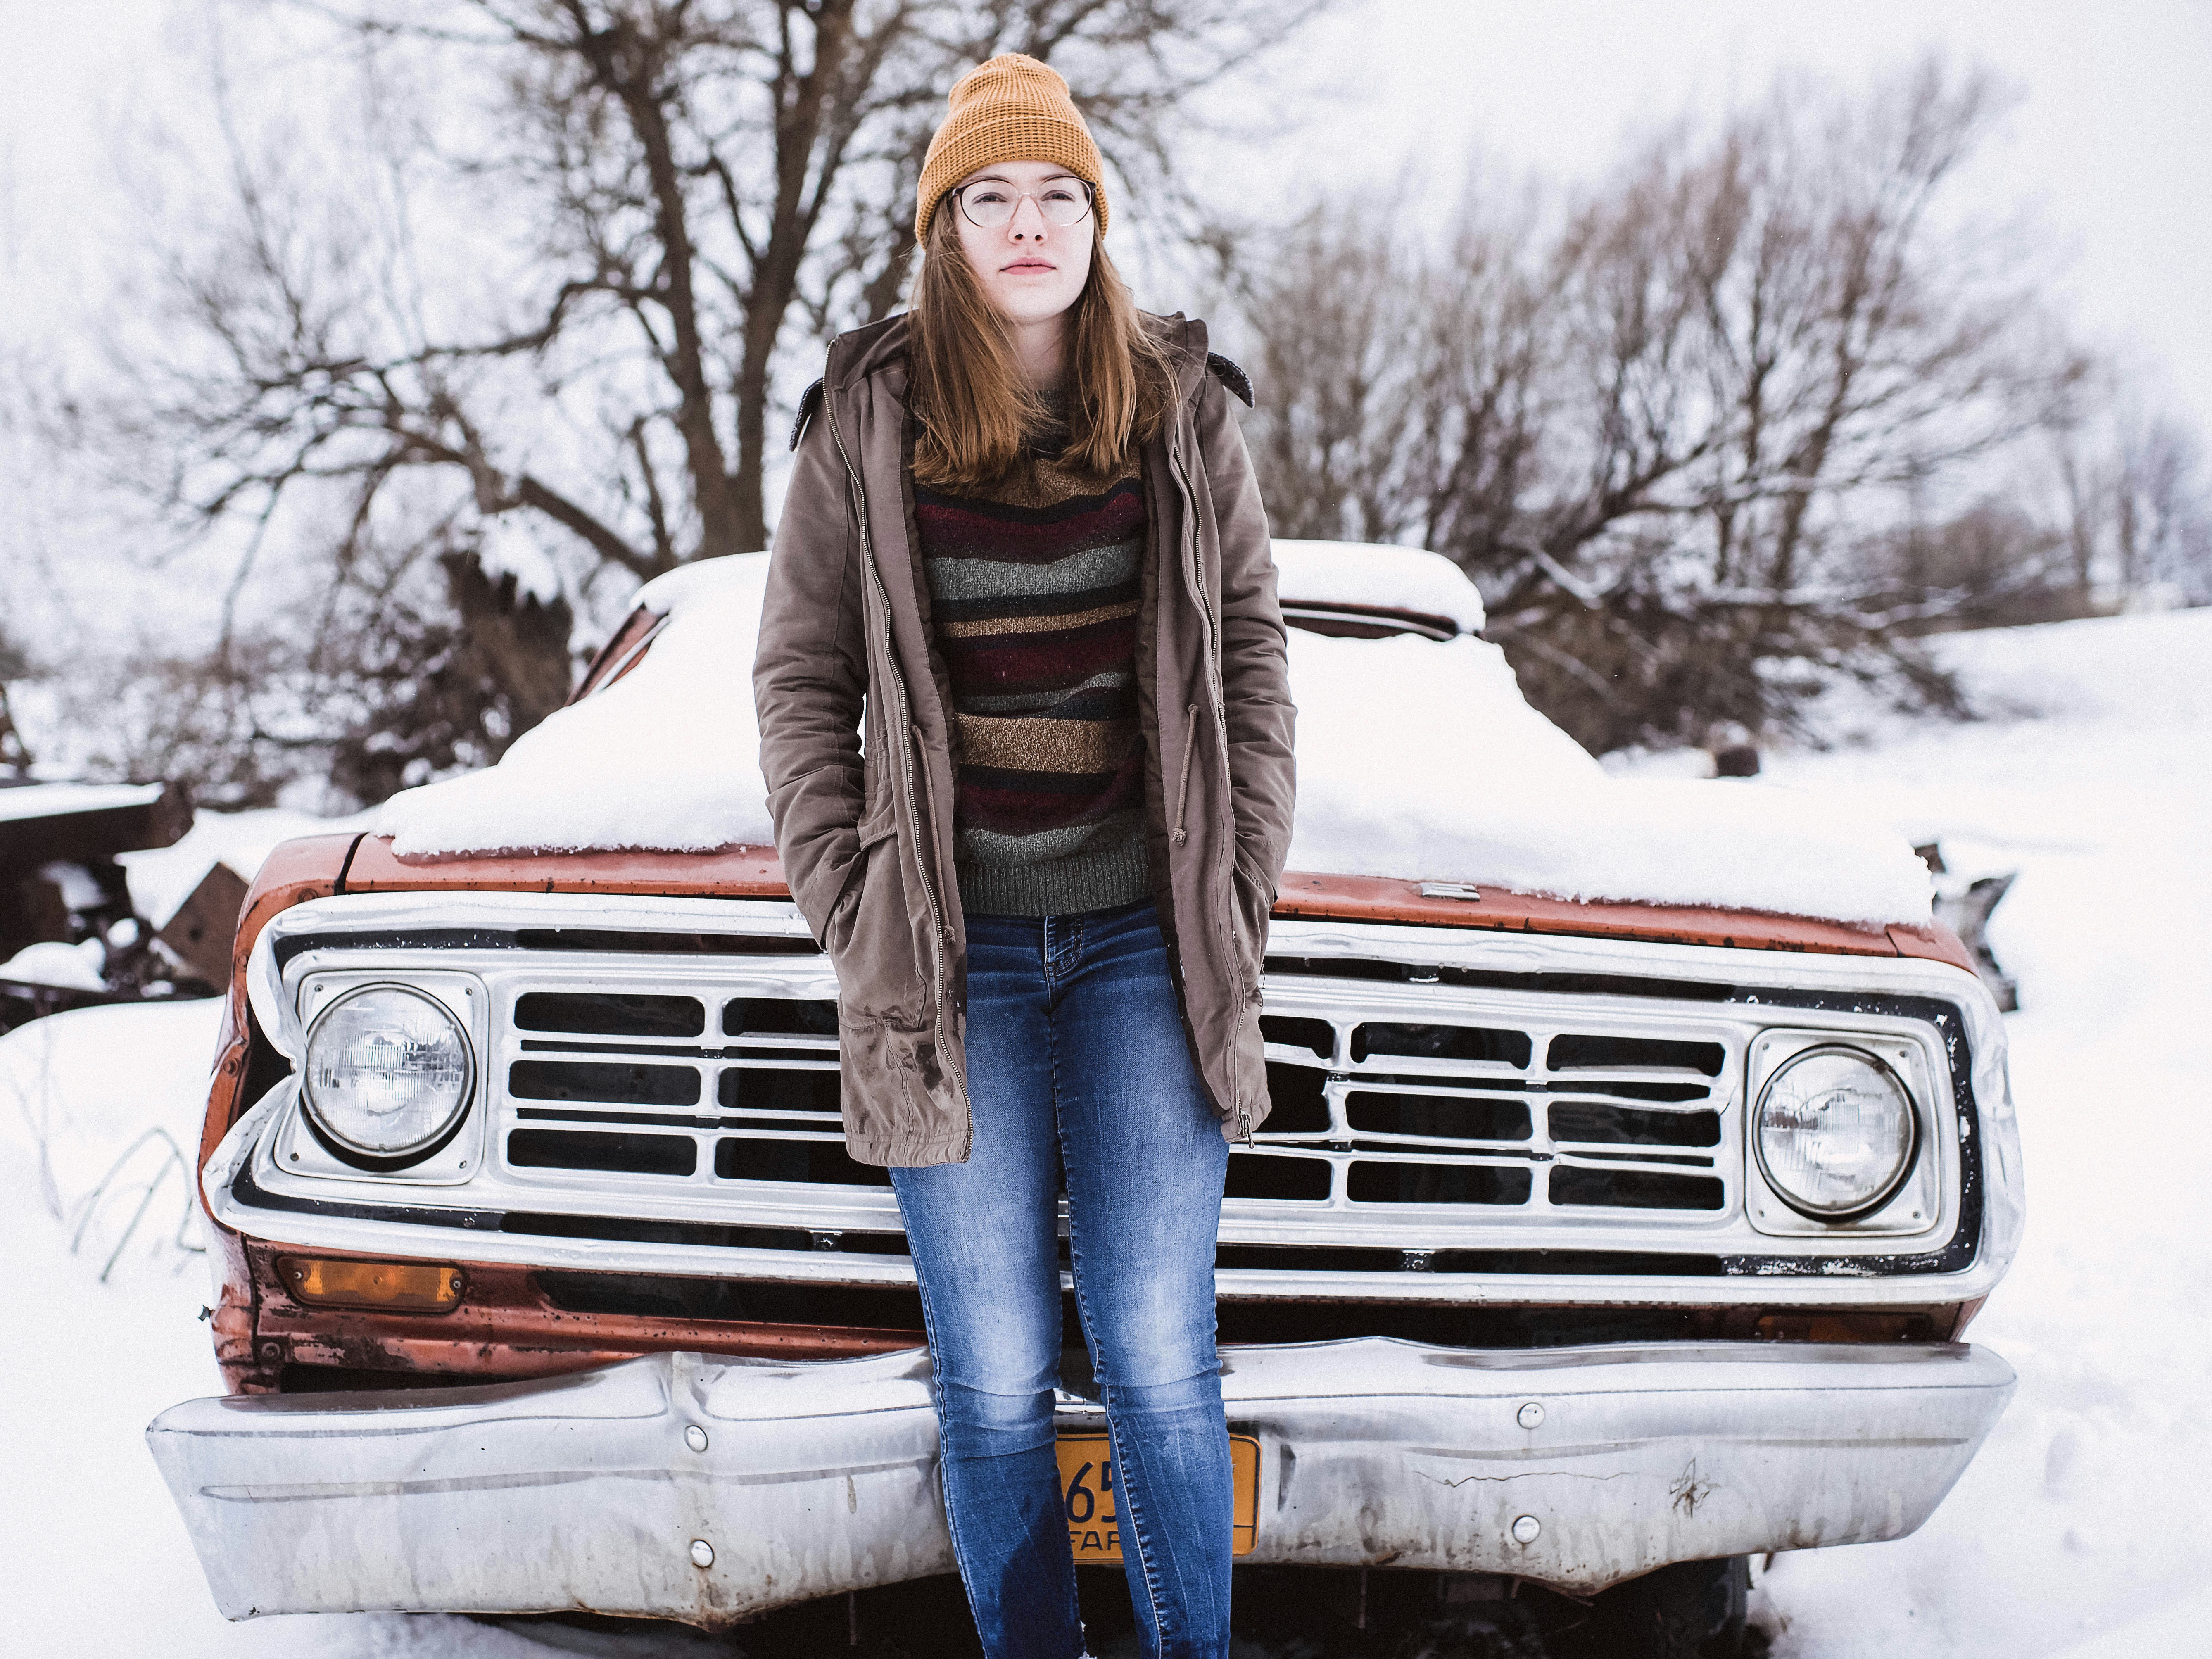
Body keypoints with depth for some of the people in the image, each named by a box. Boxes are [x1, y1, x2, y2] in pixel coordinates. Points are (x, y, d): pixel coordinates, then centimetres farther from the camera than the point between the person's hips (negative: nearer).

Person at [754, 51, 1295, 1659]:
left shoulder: (1186, 409, 6)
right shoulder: (862, 423, 3)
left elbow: (1252, 656, 9)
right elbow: (802, 675, 7)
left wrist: (1244, 893, 2)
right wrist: (851, 903, -2)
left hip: (1146, 938, 0)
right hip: (950, 953, 0)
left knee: (1160, 1366, -1)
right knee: (996, 1384, 4)